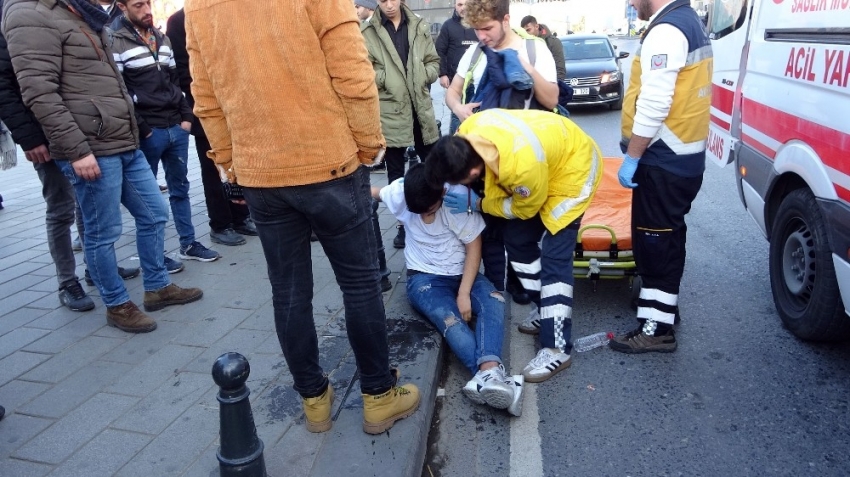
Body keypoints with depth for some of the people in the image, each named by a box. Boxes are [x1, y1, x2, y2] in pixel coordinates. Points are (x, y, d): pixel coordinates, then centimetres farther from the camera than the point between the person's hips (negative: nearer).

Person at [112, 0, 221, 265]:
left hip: (176, 127, 6)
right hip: (148, 133, -6)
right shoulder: (115, 42, -6)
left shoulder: (162, 38, 16)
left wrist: (186, 116, 7)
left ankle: (188, 244, 21)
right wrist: (141, 129, -14)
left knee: (180, 187, 12)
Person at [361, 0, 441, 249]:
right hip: (390, 112, -2)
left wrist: (422, 76, -7)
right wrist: (386, 78, -16)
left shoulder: (419, 27, 6)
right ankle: (404, 223, 21)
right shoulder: (368, 32, -3)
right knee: (396, 172, 8)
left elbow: (434, 62, 10)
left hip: (421, 108, 3)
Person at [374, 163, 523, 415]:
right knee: (450, 320, -33)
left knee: (494, 301, -32)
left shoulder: (460, 197, -17)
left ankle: (487, 375, -53)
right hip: (424, 278, -1)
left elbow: (474, 247, -11)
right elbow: (373, 192, 14)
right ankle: (491, 374, -52)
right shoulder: (398, 193, -11)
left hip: (462, 273, 1)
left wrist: (464, 293, -19)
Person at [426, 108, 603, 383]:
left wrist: (475, 204, -18)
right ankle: (549, 313, 24)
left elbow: (525, 208, -20)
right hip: (546, 151, 8)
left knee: (554, 257, -13)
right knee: (517, 239, 8)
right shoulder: (466, 132, -24)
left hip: (573, 166, -8)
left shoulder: (521, 166, -43)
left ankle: (557, 349, -7)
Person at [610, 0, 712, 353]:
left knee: (654, 240, -3)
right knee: (667, 235, 20)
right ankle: (663, 302, 35)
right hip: (685, 156, 10)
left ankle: (657, 327, 6)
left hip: (664, 160, -10)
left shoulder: (665, 31, -16)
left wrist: (631, 158, -17)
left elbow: (654, 105, -23)